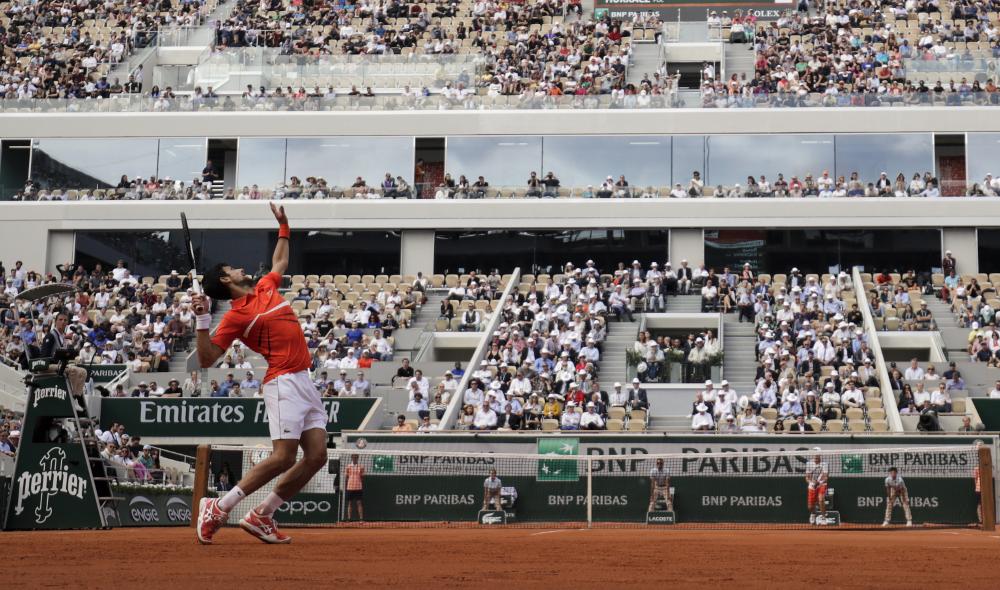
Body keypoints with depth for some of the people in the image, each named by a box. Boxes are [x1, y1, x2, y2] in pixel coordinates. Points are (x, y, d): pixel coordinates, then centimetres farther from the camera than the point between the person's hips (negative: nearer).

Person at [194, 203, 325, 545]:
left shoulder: (267, 287, 18)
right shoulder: (236, 316, -3)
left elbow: (280, 263, 40)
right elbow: (207, 360, -8)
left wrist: (283, 226, 39)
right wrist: (202, 319, -17)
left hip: (306, 383, 8)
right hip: (284, 382, -8)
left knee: (316, 456, -1)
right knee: (283, 457, -16)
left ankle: (261, 517, 5)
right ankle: (217, 509, -5)